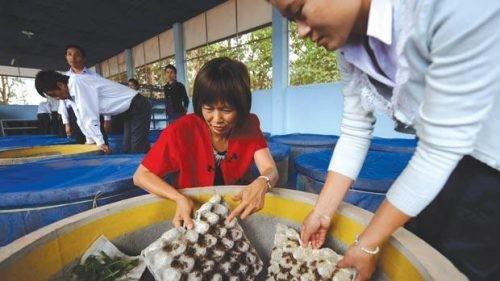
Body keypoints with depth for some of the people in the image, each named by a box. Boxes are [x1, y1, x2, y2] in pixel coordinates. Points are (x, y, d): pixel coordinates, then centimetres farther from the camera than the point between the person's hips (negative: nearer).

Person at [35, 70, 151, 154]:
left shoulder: (77, 83, -18)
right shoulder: (72, 91, 10)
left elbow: (90, 117, -20)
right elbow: (82, 118, 16)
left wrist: (100, 142, -15)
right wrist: (91, 141, 15)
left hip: (138, 107, -9)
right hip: (129, 110, 10)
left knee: (138, 151, -13)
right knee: (127, 151, 8)